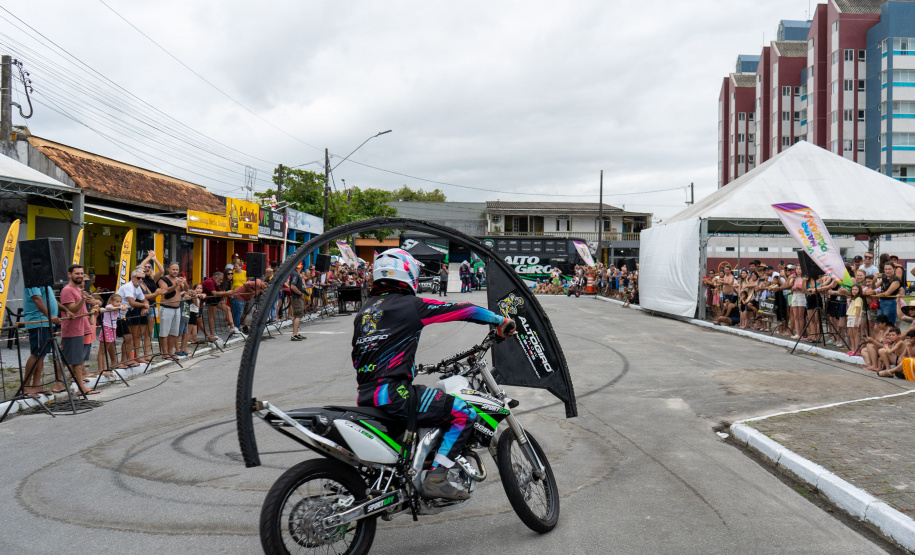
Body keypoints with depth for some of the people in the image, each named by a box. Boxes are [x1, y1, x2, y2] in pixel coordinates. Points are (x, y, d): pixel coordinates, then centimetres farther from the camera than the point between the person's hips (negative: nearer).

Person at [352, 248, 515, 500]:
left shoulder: (365, 310, 17)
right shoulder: (410, 305, -5)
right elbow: (460, 309, -3)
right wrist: (501, 320, 10)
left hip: (365, 396, 9)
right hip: (394, 392, -9)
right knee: (465, 413, -6)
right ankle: (438, 476, -11)